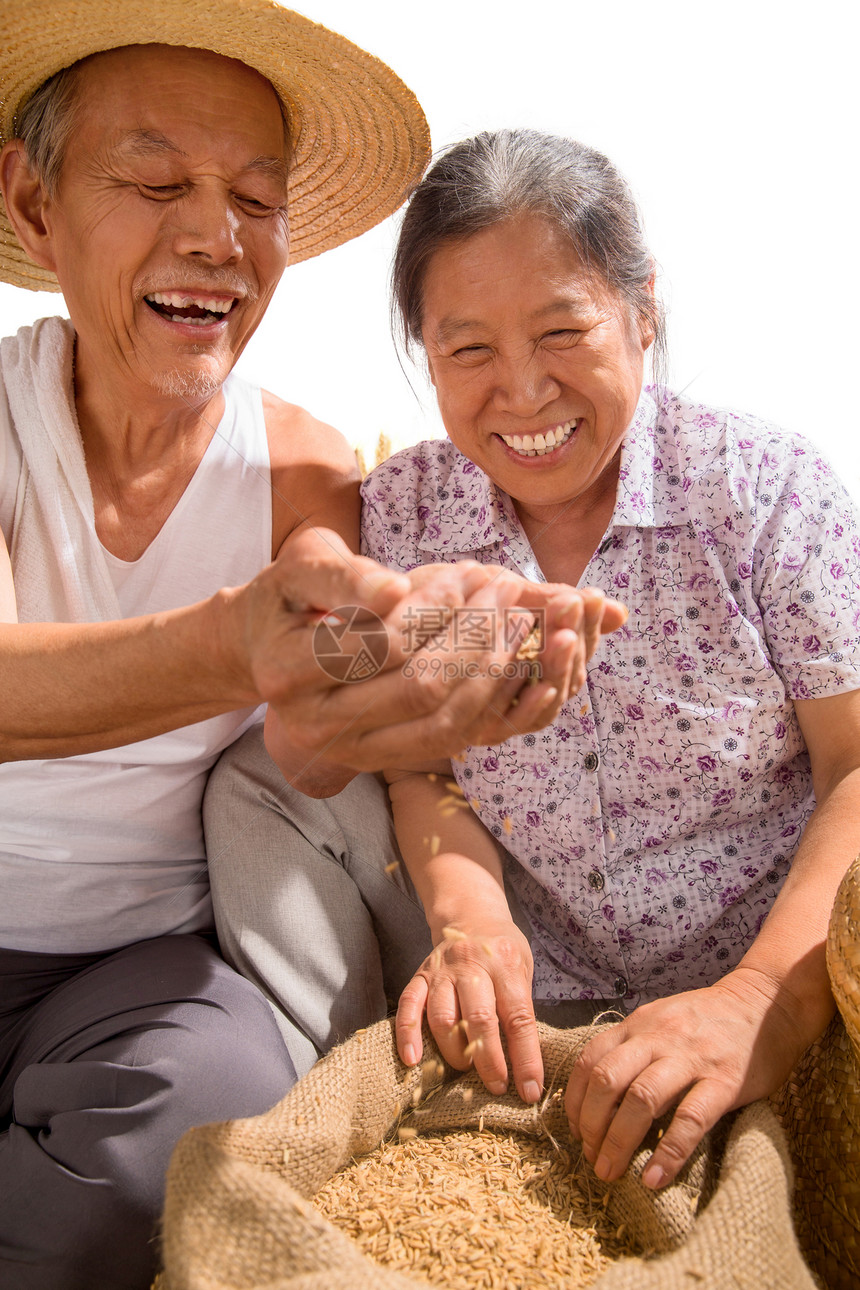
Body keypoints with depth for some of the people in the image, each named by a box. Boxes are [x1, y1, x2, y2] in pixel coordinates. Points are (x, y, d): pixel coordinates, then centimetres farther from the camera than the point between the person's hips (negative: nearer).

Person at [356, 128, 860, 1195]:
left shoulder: (766, 484, -8)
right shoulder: (400, 510, -1)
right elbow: (420, 769, 1)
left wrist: (770, 998, -26)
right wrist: (467, 913, -20)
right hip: (541, 1007, 4)